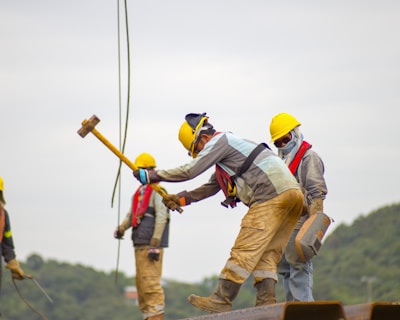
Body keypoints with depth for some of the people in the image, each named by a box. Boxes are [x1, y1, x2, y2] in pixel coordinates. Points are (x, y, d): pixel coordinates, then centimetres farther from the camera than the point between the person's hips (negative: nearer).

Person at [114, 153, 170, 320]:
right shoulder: (139, 192, 20)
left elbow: (161, 217, -13)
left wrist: (155, 244, -18)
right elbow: (131, 214, 21)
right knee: (141, 281, 11)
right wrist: (121, 228, 0)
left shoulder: (157, 191, -6)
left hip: (151, 244, -9)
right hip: (139, 243, 9)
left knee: (150, 281, -13)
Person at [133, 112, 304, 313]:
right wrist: (181, 198, 28)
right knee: (266, 253, 7)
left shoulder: (220, 141, -1)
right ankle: (266, 303, -1)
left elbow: (190, 170, -7)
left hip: (271, 194, -10)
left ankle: (222, 300, -10)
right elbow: (211, 188, 35)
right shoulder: (227, 147, 29)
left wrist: (152, 176, 0)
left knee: (245, 249, -10)